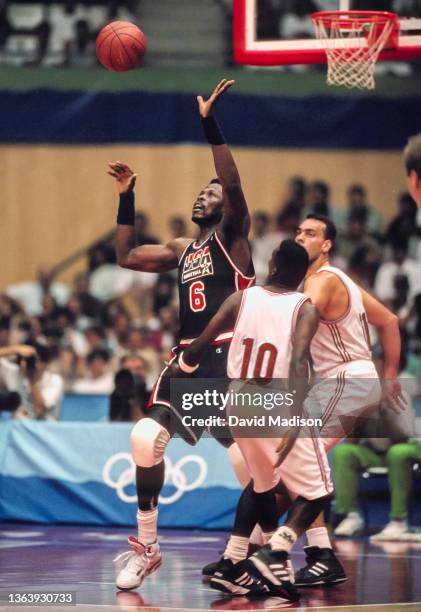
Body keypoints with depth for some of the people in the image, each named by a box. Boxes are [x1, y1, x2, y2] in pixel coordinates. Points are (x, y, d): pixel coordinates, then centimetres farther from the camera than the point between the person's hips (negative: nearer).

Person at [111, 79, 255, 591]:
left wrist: (209, 125, -22)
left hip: (229, 357, -7)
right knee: (145, 438, -7)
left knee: (247, 453, -14)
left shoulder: (232, 235, 1)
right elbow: (127, 256, 27)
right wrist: (126, 199, 22)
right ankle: (145, 548, 2)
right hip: (188, 357, 7)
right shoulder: (182, 250, 22)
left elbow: (233, 184, -16)